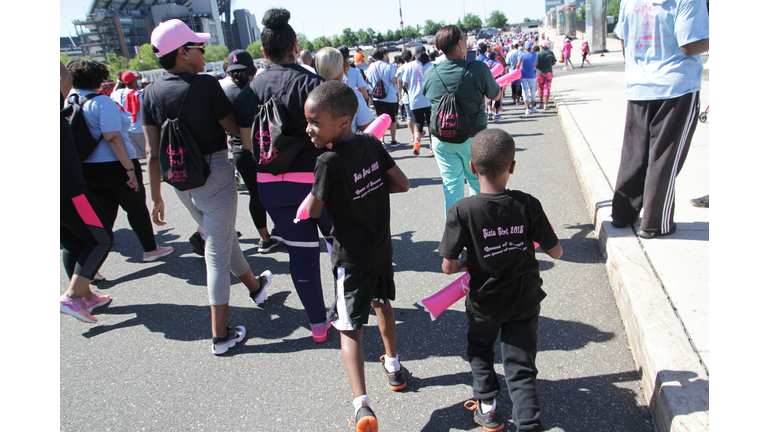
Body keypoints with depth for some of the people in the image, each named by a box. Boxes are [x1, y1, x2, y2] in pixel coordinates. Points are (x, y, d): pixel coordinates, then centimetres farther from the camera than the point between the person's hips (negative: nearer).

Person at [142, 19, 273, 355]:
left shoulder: (151, 93, 0)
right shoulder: (206, 85, -16)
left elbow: (153, 152, 1)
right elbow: (235, 129, -8)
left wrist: (156, 197, 8)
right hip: (215, 176, -6)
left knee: (221, 239, 24)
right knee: (217, 254, 3)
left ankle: (255, 286, 49)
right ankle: (220, 335, 11)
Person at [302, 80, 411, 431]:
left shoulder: (329, 162, -22)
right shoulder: (372, 145, -3)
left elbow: (313, 212, -13)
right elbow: (403, 184, 5)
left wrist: (314, 191, 4)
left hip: (351, 255, -7)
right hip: (382, 244, 7)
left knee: (350, 326, -2)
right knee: (382, 302, 27)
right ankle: (393, 366, 44)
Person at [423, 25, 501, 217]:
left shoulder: (430, 73, -6)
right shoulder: (479, 68, -15)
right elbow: (496, 95, -2)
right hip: (473, 137, -1)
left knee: (451, 186, 8)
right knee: (478, 183, 18)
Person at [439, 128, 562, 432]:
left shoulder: (462, 211, -21)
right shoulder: (528, 205, -16)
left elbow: (448, 267, -18)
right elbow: (556, 252, -7)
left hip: (484, 301, -1)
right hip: (525, 300, 1)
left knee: (479, 350, 29)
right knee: (521, 368, 13)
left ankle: (487, 405, 36)